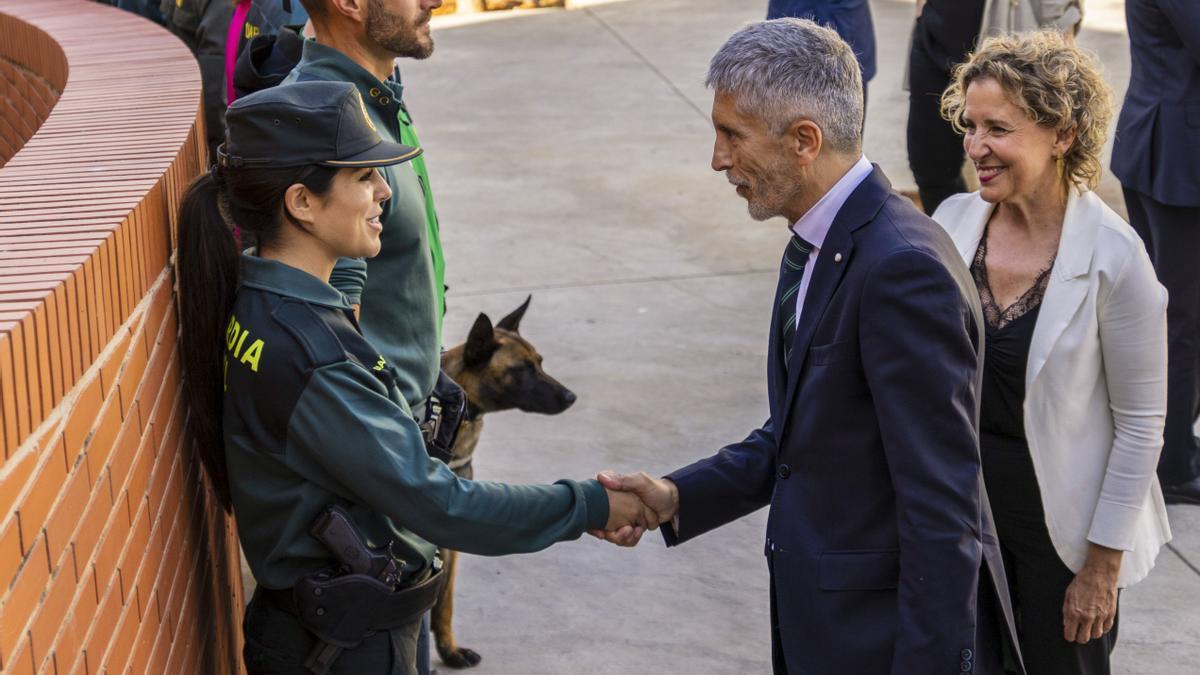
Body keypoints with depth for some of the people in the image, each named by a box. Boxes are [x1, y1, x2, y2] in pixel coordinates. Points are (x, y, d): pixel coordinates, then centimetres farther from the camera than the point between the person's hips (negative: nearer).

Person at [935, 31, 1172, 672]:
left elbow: (1139, 426, -14)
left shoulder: (1112, 258, -20)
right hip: (964, 503, 4)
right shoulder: (954, 220, -6)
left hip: (1063, 521, -4)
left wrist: (1102, 568, -11)